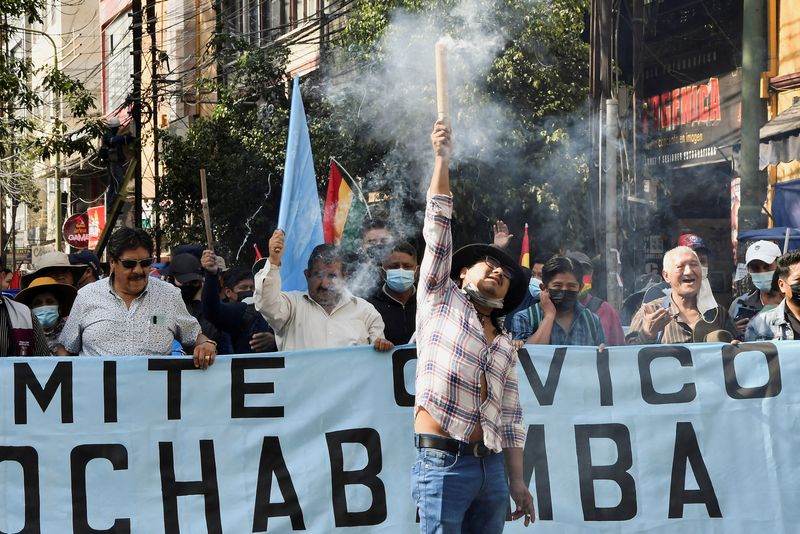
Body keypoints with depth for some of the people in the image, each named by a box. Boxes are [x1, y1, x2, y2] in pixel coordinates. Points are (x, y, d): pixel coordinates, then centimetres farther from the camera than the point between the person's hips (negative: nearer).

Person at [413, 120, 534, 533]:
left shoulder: (505, 346, 20)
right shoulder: (441, 300, 9)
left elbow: (510, 419, 18)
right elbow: (437, 231, 0)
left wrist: (517, 481, 10)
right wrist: (442, 161, -8)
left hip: (490, 466, 5)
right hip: (443, 462, -5)